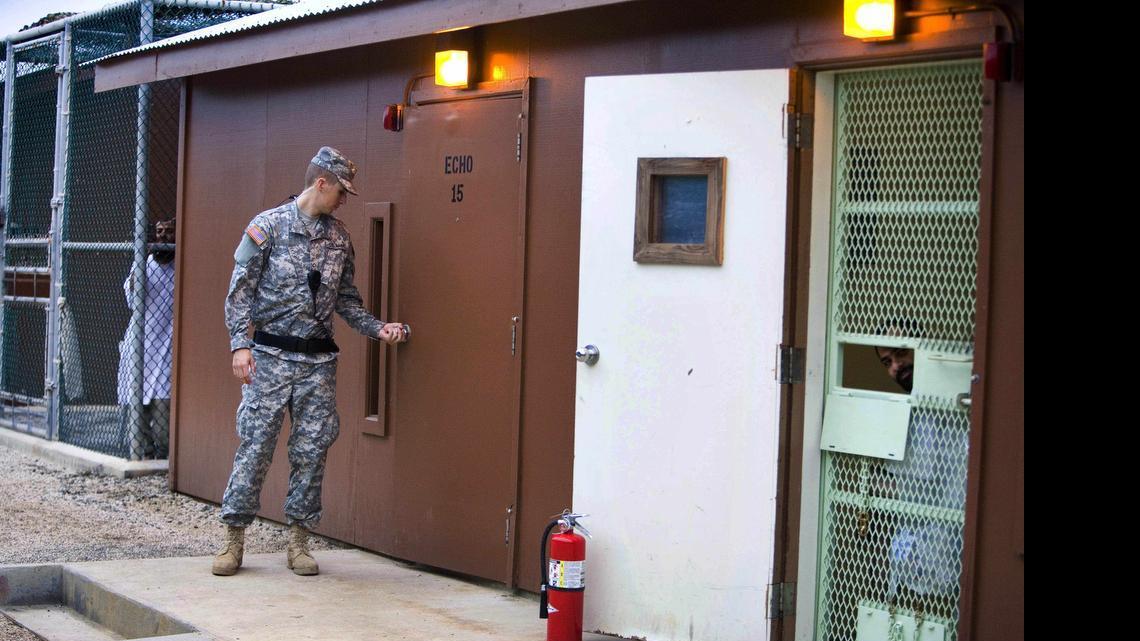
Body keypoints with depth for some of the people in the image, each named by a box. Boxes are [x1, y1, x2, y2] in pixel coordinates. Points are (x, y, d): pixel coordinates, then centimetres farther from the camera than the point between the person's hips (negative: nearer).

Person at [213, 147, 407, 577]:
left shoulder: (339, 237, 11)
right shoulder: (268, 226, -3)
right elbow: (240, 290, -4)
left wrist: (377, 329, 4)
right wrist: (240, 343, -12)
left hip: (319, 360, 4)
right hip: (271, 355, -4)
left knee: (312, 449, 4)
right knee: (255, 444, -3)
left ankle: (299, 541, 13)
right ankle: (234, 538, 6)